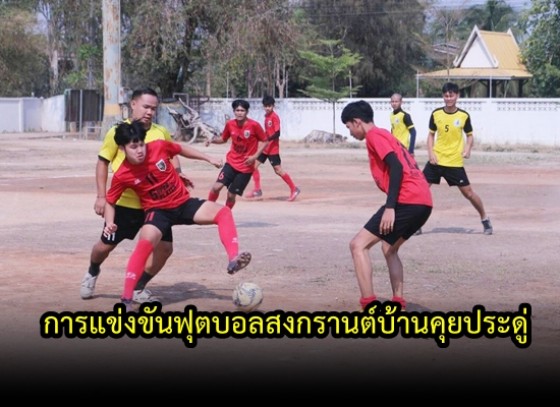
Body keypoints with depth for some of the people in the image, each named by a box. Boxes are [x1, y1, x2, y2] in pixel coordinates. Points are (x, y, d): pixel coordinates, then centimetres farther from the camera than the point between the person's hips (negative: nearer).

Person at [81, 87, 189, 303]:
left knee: (165, 247, -4)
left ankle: (138, 287, 16)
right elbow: (103, 163, 0)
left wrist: (177, 172, -3)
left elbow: (173, 156, 18)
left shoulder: (161, 133, 1)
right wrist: (101, 196, -5)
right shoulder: (118, 132, -7)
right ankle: (92, 272, 43)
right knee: (106, 244, 8)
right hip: (124, 202, -3)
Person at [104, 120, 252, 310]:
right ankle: (126, 298, -24)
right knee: (144, 243, -30)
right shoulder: (122, 175, -17)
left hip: (184, 203, 3)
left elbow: (182, 149, 7)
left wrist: (209, 159, 11)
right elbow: (110, 202, -3)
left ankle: (233, 259, -27)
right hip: (157, 211, -3)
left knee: (223, 212, -19)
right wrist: (110, 223, -21)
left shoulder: (159, 146, -15)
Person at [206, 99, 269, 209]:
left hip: (246, 167, -3)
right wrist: (212, 140, -7)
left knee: (231, 194, 1)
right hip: (231, 162, 3)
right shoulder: (230, 124, -4)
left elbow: (264, 141, -5)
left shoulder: (254, 125, -15)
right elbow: (223, 139, 13)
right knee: (216, 186, -15)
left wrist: (255, 156, -16)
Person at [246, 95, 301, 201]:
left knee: (278, 170, -4)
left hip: (272, 148, -8)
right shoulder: (267, 116, 10)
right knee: (254, 164, 3)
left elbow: (277, 134, -22)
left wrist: (267, 140, -31)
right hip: (265, 147, 8)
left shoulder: (274, 117, -15)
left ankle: (294, 189, 7)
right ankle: (257, 190, 10)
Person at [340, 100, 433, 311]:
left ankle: (369, 307, -12)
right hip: (423, 201, 10)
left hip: (408, 200, -10)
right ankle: (398, 304, 22)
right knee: (389, 248, 27)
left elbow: (396, 167, -15)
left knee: (358, 245, -6)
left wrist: (390, 207, -20)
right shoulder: (385, 135, 27)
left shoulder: (374, 135, -1)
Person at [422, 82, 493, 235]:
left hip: (455, 162, -2)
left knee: (468, 192, 0)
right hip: (436, 160, 2)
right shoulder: (436, 114, -2)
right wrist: (430, 152, -4)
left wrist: (467, 149, -12)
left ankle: (485, 219, 20)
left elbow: (470, 135, 6)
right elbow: (431, 134, 9)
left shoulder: (464, 116, -6)